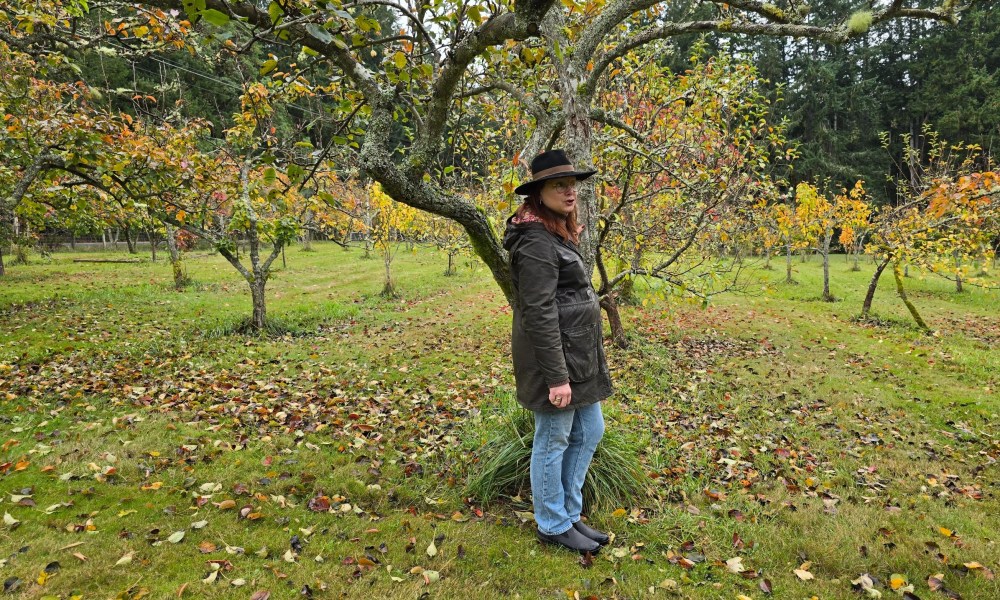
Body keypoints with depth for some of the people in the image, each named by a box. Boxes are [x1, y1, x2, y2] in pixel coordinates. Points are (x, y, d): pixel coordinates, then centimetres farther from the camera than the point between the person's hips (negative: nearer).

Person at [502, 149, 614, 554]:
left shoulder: (558, 234, 14)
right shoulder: (537, 241, -18)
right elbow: (539, 314, -23)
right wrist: (556, 376, -23)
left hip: (580, 356, 10)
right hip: (555, 356, -10)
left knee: (590, 432, 18)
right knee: (553, 442, 5)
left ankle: (569, 514, 33)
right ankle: (554, 526, 24)